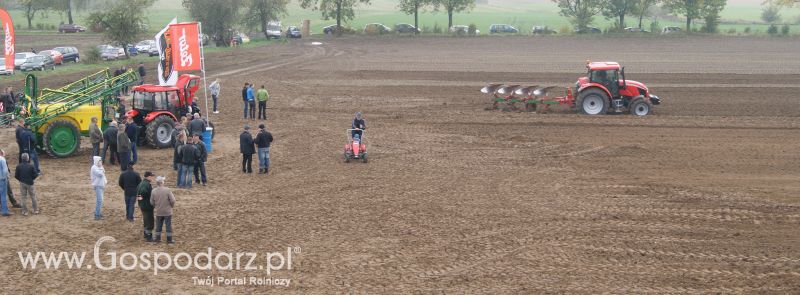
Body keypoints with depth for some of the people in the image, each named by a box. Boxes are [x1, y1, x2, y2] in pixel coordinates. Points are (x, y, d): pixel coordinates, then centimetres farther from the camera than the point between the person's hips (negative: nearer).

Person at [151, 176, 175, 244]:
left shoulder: (153, 191, -9)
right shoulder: (167, 190, -18)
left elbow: (152, 202, -2)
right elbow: (172, 200, -17)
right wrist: (172, 206, 5)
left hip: (158, 212, 3)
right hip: (167, 211, -3)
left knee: (158, 226, 16)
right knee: (168, 226, 9)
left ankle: (157, 239, 24)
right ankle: (169, 240, 14)